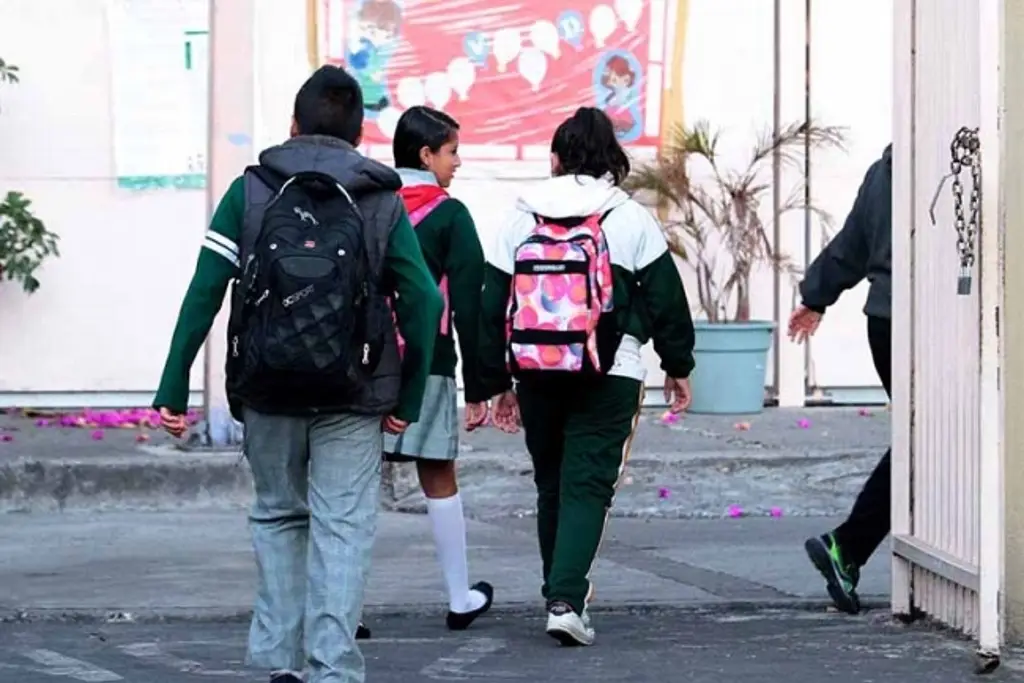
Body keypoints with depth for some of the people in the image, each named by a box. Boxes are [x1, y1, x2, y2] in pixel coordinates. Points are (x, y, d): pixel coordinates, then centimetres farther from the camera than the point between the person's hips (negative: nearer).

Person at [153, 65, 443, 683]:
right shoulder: (383, 202, 2)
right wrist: (407, 401, 2)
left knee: (278, 516, 18)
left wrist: (174, 390, -3)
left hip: (267, 394, 1)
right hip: (352, 400, -1)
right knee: (342, 529, 3)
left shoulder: (250, 192, 2)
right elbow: (424, 303, -5)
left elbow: (203, 295, -5)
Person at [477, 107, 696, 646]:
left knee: (551, 484, 18)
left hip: (537, 375, 3)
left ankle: (561, 592, 28)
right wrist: (678, 367, 14)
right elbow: (666, 299, 2)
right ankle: (566, 601, -18)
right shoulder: (632, 219, -2)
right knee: (587, 487, -4)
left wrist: (498, 383, 14)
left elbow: (493, 307, 6)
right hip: (610, 378, -3)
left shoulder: (520, 221, 5)